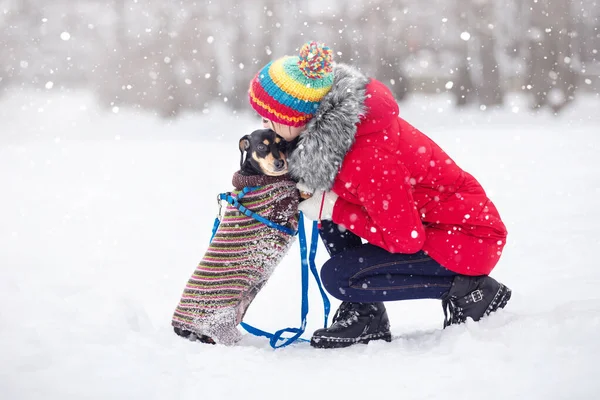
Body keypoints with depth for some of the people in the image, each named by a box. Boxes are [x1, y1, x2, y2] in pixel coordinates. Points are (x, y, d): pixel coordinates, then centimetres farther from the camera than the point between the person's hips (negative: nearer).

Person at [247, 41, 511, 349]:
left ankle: (468, 289, -6)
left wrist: (333, 208, -16)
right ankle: (366, 318, 7)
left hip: (470, 241, -9)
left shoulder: (367, 157, -32)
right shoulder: (338, 115, -6)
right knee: (327, 205, 3)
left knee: (338, 277, -17)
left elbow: (405, 239, -23)